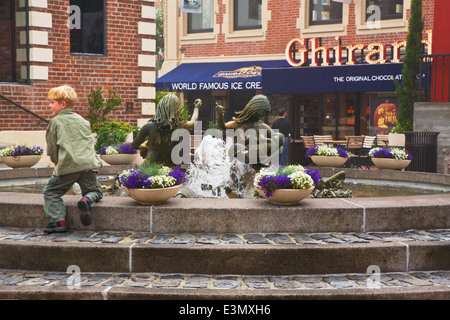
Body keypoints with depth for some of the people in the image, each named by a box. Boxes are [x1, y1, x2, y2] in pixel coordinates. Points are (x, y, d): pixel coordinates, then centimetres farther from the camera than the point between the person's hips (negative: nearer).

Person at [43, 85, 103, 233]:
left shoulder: (55, 122, 4)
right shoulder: (83, 121, 18)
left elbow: (51, 149, 6)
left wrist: (57, 162, 22)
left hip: (67, 166, -4)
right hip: (89, 163, 4)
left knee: (51, 192, 13)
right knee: (94, 191, 20)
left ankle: (59, 221, -2)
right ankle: (87, 199, -15)